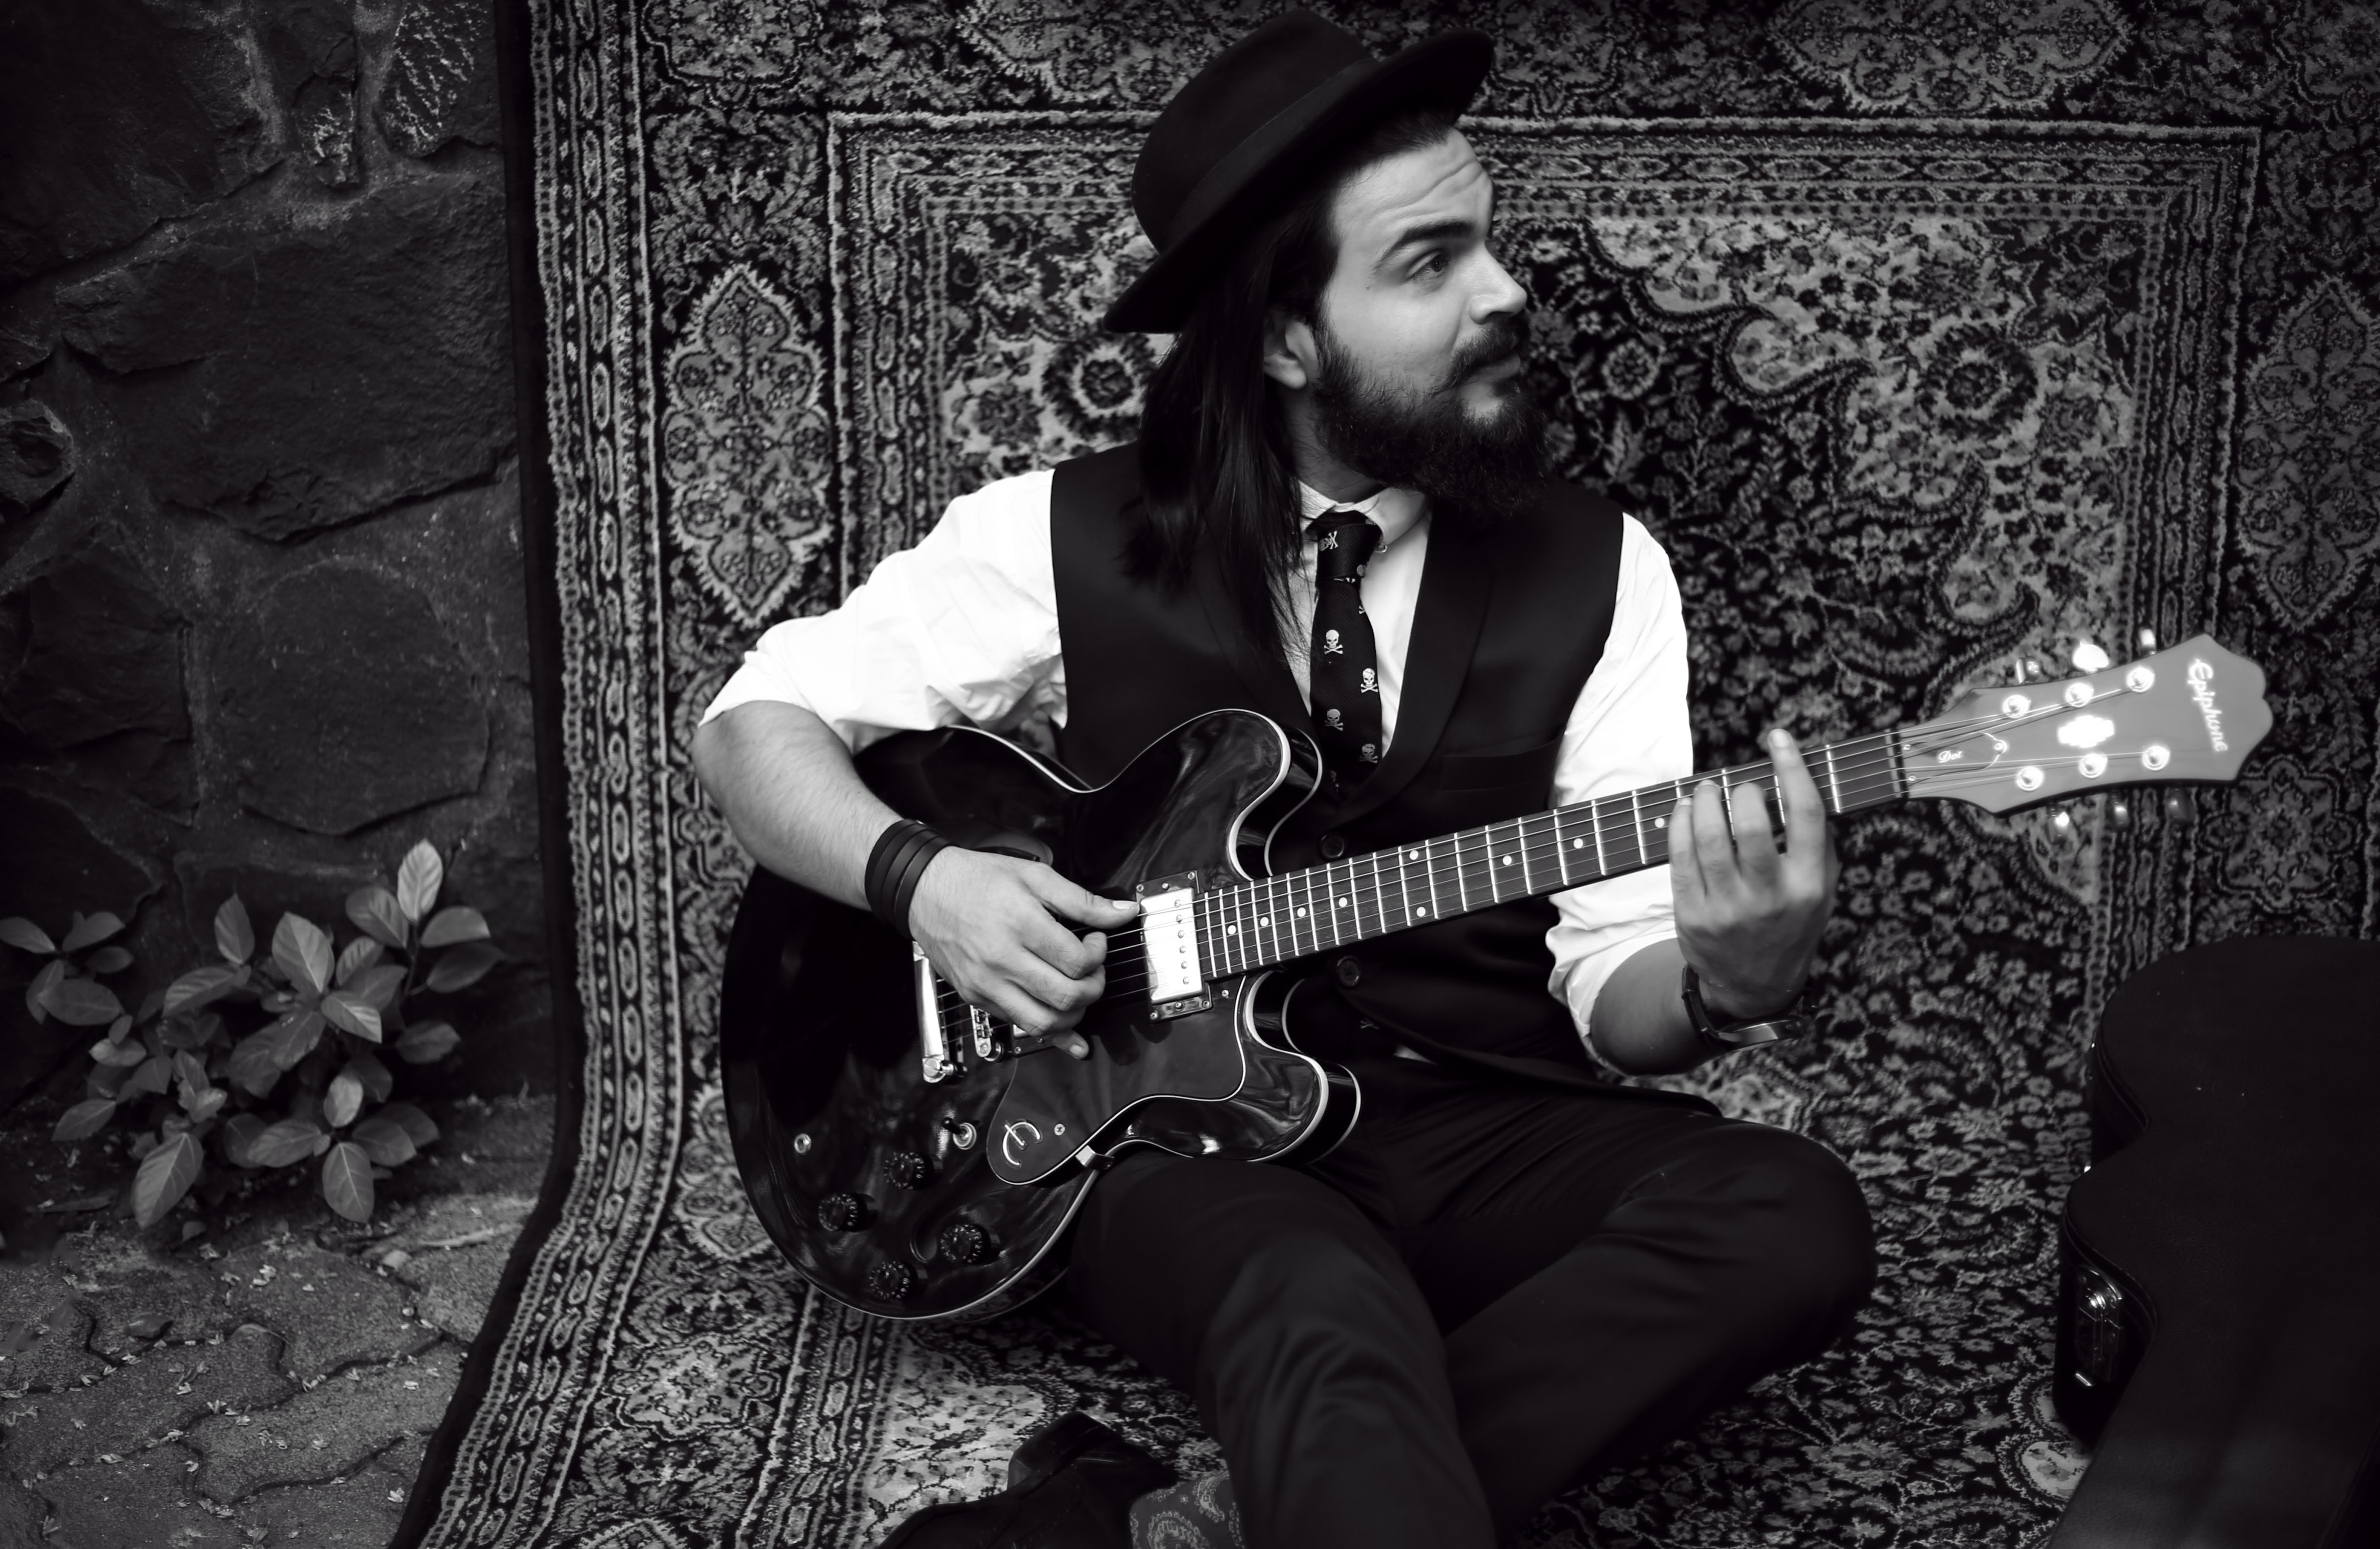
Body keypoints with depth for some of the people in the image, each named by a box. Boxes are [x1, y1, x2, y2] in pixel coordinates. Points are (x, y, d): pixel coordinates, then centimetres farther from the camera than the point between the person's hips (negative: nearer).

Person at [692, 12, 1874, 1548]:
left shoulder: (1597, 572, 2)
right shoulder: (1066, 539, -2)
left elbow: (1613, 982, 0)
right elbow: (757, 724, 6)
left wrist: (1725, 981, -25)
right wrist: (918, 876, -14)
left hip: (1479, 1124, 5)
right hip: (1178, 1121, -4)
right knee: (1331, 1319, -40)